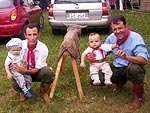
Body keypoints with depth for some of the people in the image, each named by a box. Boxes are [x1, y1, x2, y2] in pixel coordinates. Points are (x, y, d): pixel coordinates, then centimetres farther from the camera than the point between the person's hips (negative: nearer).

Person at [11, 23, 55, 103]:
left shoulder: (43, 48, -22)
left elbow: (37, 69, -21)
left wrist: (24, 71, -39)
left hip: (37, 72, 0)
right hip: (23, 72, 1)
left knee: (48, 72, -34)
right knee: (16, 85, -31)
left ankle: (43, 92, -2)